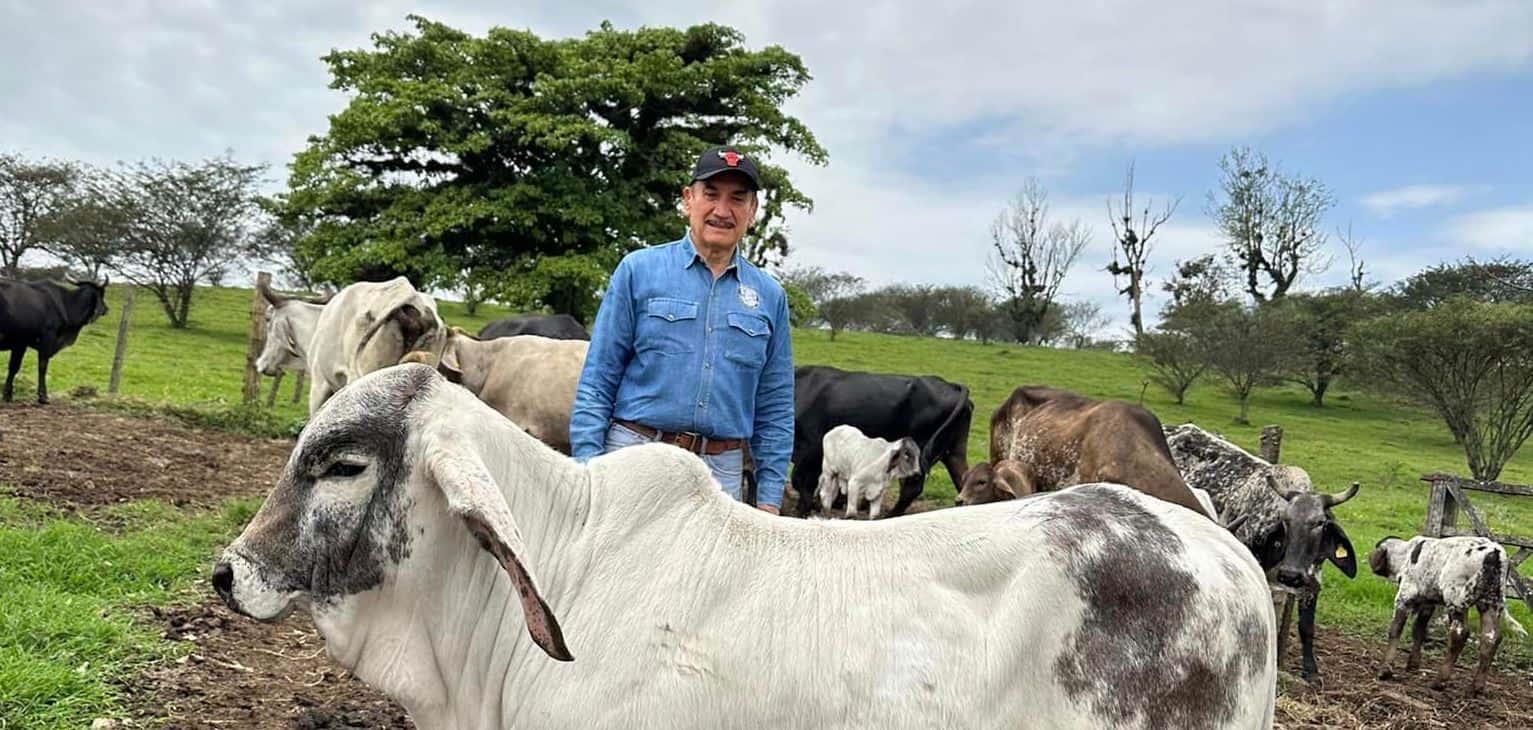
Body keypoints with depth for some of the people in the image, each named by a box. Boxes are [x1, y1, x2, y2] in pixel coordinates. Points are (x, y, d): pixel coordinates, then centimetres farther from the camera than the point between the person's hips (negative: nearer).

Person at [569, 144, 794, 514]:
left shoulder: (769, 296, 10)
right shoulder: (639, 270, 3)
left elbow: (775, 408, 12)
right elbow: (597, 379, 2)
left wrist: (769, 499, 7)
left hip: (722, 471, 2)